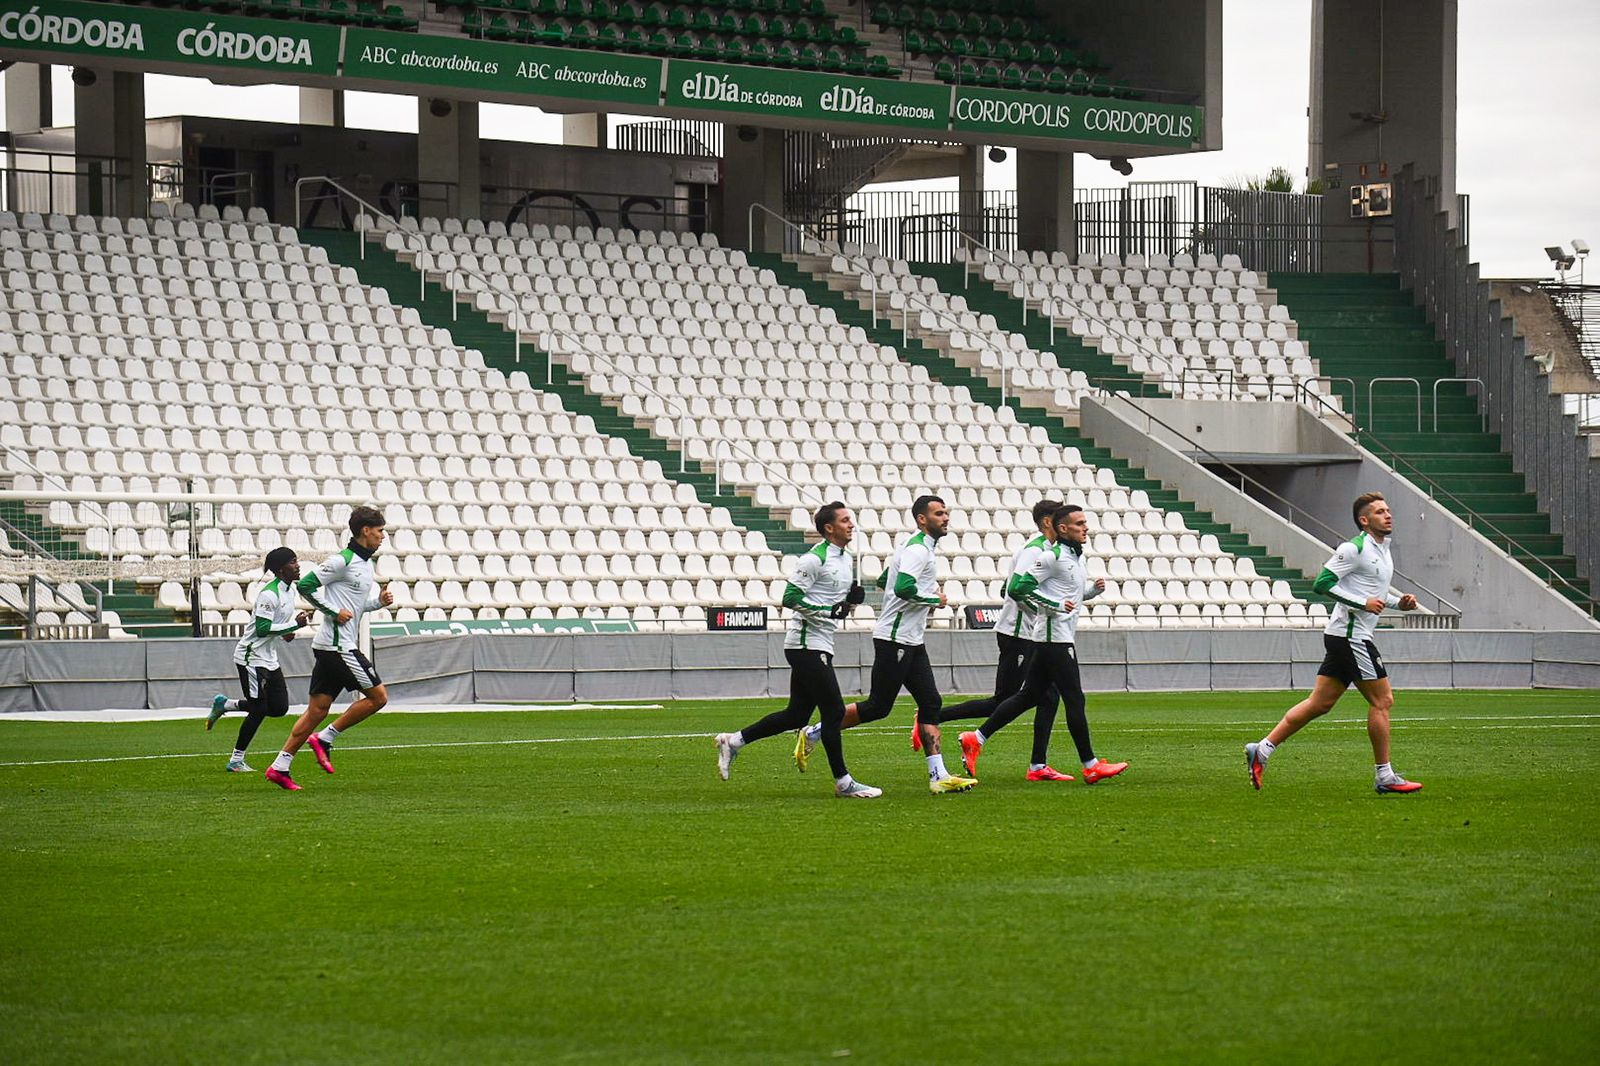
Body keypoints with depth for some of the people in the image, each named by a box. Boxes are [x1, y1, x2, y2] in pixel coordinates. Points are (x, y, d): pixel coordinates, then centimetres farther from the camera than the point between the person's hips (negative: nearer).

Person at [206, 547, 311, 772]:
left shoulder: (289, 591, 8)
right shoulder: (269, 594, -21)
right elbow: (262, 628, -24)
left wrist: (286, 633, 2)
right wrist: (294, 625, -23)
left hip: (270, 659, 9)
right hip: (251, 656, -9)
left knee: (279, 708, 7)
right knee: (259, 709, -6)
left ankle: (224, 704, 21)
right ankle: (236, 760, 5)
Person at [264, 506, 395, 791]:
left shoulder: (366, 564, 17)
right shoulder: (344, 561, -12)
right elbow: (305, 585, -13)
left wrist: (379, 601, 8)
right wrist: (334, 612, -15)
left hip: (327, 648, 9)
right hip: (337, 645, -9)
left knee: (318, 709, 6)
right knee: (378, 696, -6)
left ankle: (280, 768, 5)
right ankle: (325, 739, -1)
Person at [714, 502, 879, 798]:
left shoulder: (847, 559, 15)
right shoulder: (814, 559, -15)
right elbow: (791, 598, -18)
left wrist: (853, 597, 4)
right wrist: (831, 611, -21)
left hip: (821, 647, 10)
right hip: (807, 645, -10)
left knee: (797, 715, 10)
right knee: (834, 711, -7)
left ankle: (732, 741, 18)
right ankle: (843, 782, 1)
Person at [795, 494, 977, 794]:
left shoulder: (920, 547, 16)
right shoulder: (918, 550, -16)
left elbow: (884, 580, 26)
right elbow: (903, 588, -30)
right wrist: (935, 599, -14)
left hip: (912, 643, 10)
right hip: (894, 640, -10)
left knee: (930, 702, 2)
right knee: (878, 707, -4)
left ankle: (938, 776, -1)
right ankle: (813, 734, 10)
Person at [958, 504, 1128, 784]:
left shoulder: (1076, 557, 17)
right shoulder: (1053, 556, -13)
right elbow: (1020, 585, -17)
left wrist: (1094, 590, 8)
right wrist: (1056, 605, -20)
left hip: (1062, 638, 10)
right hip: (1054, 637, -10)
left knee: (1028, 696, 10)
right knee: (1074, 699, -6)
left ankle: (975, 739, 13)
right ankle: (1091, 766, -2)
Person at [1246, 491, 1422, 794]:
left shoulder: (1382, 548, 16)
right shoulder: (1354, 549, -14)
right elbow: (1322, 583, -18)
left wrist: (1398, 602, 11)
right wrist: (1363, 603, -21)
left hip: (1341, 637, 10)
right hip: (1350, 635, -10)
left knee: (1320, 702, 8)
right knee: (1382, 700, -5)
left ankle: (1262, 749, 9)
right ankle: (1384, 777, 1)